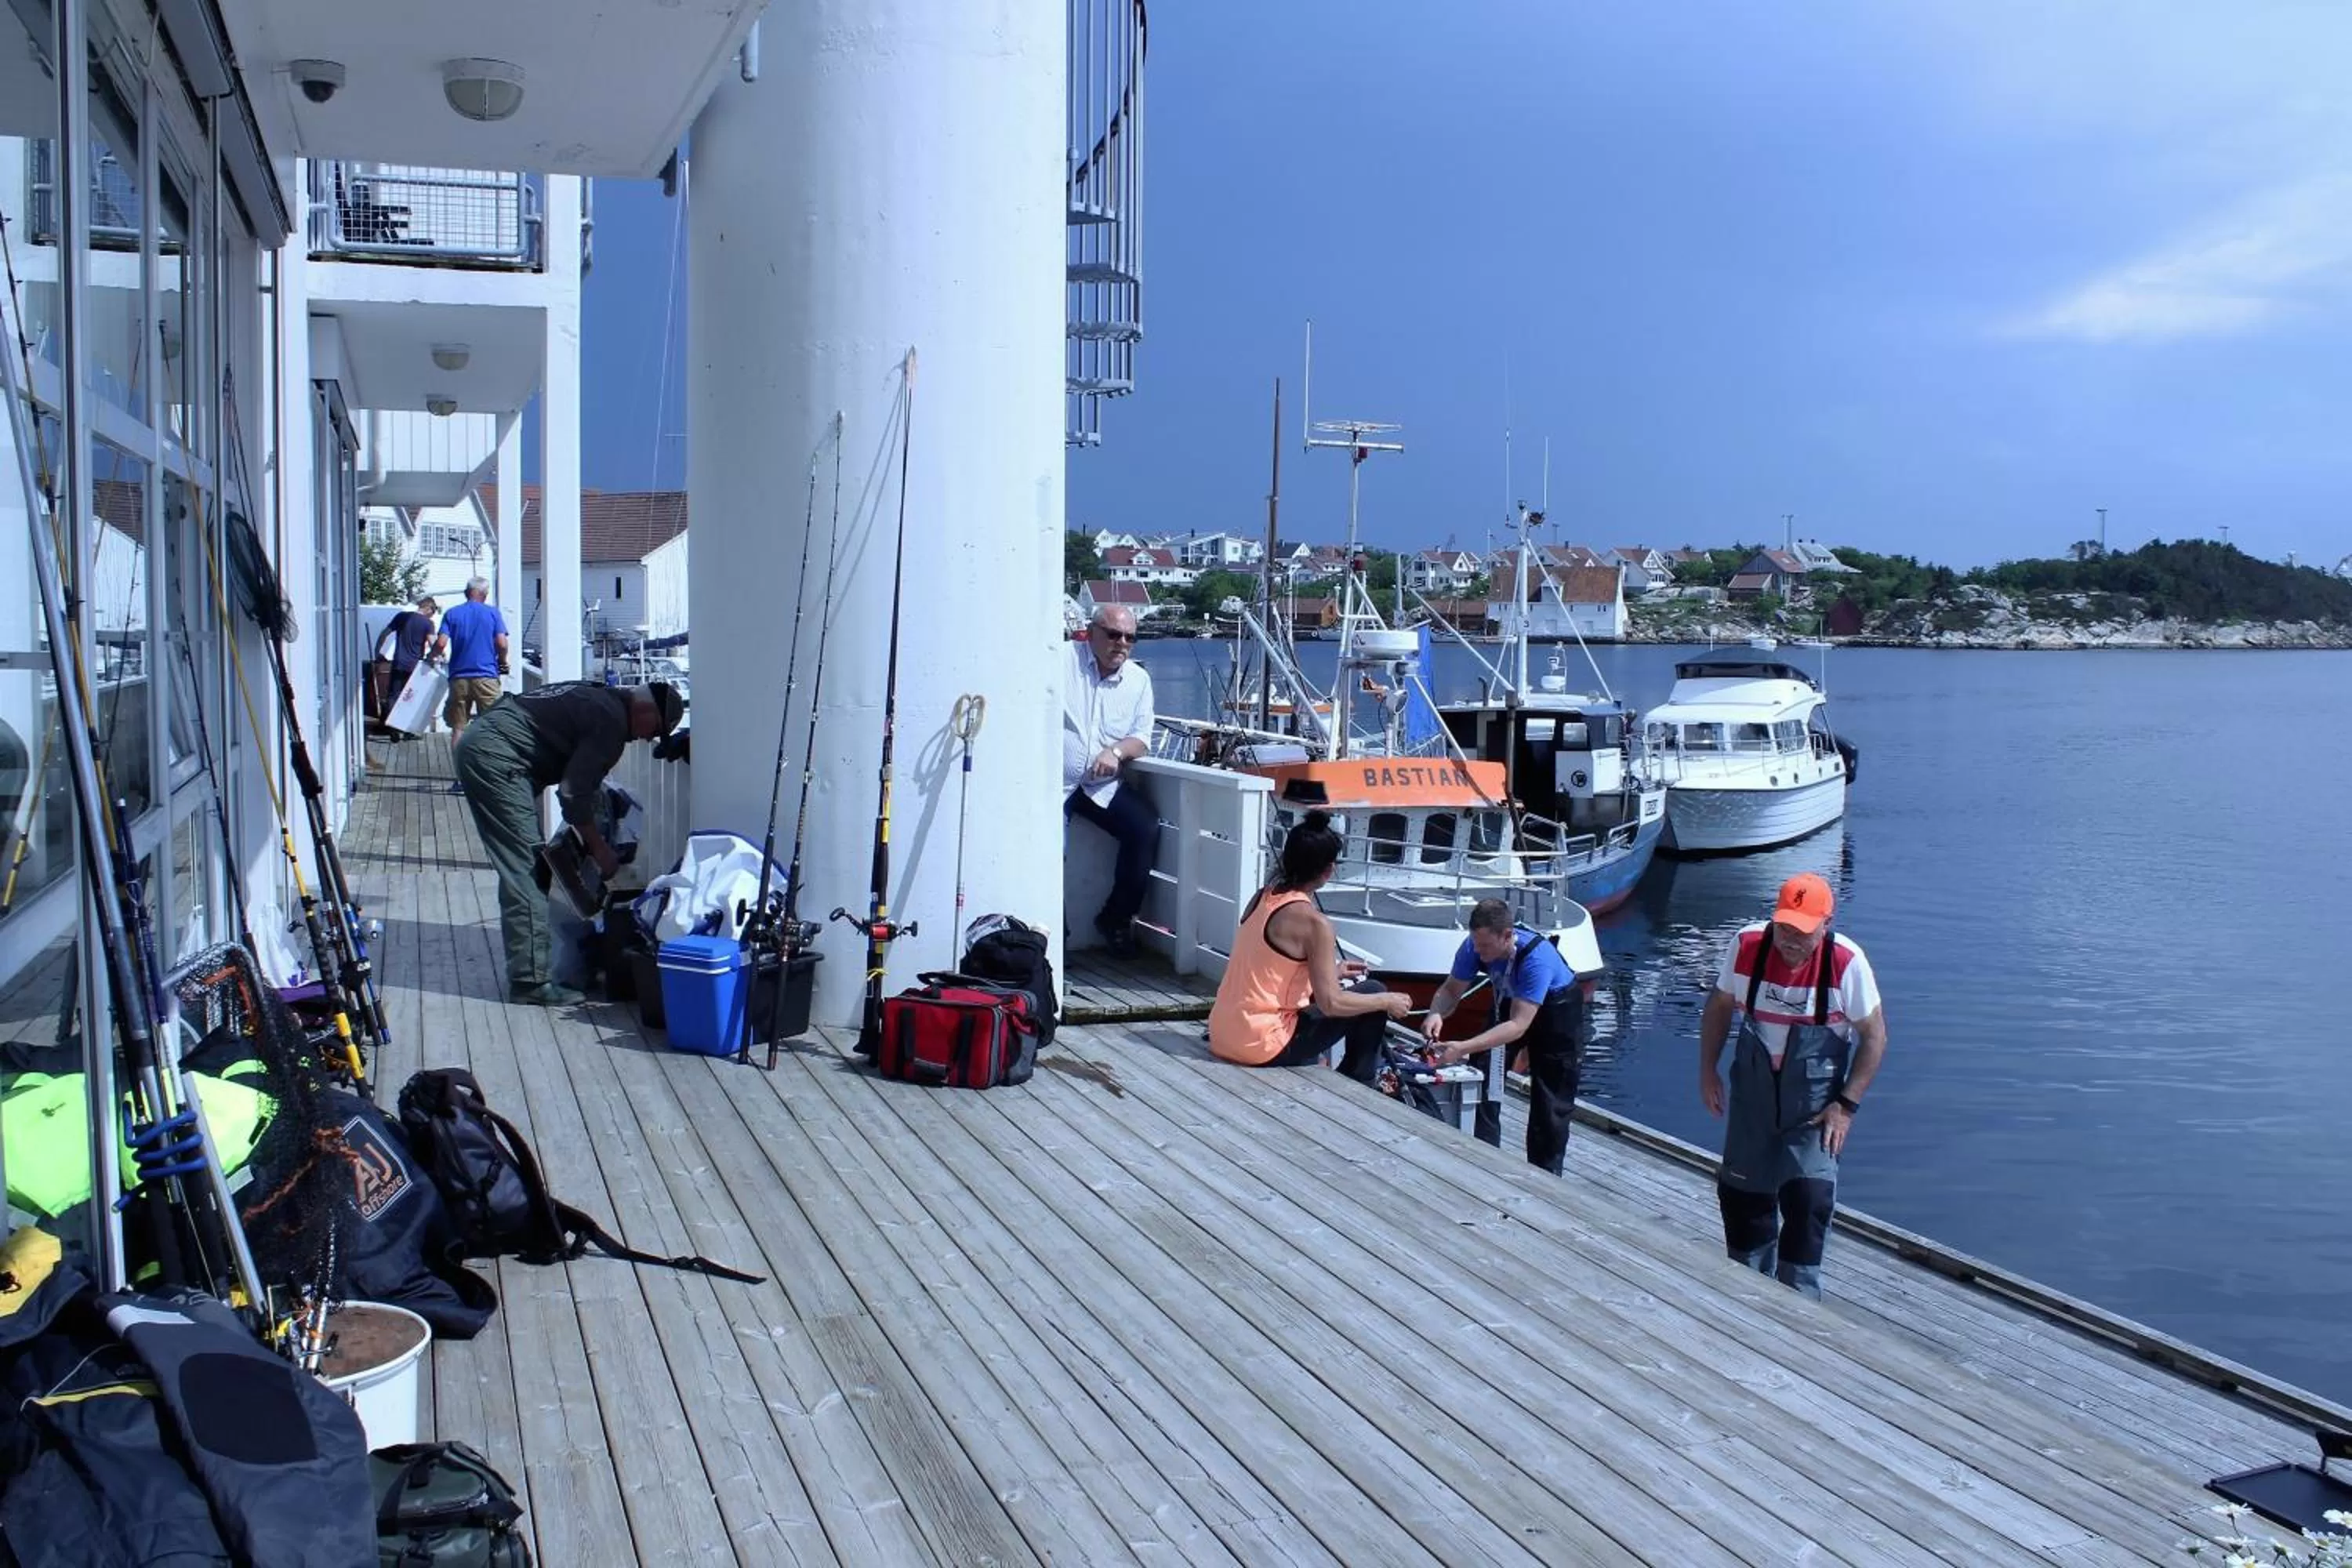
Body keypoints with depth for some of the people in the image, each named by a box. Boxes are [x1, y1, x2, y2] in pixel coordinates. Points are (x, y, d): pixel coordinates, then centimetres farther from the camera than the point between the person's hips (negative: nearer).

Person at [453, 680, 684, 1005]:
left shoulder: (600, 697, 16)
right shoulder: (611, 721, -13)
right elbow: (573, 793, -12)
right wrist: (599, 848, -3)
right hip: (494, 756, -11)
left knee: (523, 865, 13)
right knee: (524, 867, -10)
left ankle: (525, 970, 18)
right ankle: (530, 981, -9)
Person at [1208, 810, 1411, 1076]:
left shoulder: (1264, 897, 6)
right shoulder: (1313, 922, -17)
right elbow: (1330, 1003, -17)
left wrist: (1329, 972, 28)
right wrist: (1388, 1001, -2)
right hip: (1262, 1046, -8)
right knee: (1373, 992, 3)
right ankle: (1357, 1086, 17)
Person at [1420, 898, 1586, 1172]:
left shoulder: (1537, 957, -43)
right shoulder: (1475, 946, -28)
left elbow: (1519, 1025, -44)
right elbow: (1451, 990, -14)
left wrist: (1462, 1048, -53)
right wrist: (1436, 1013, -38)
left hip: (1557, 1007, -5)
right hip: (1510, 1001, 5)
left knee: (1551, 1098, 3)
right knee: (1484, 1073, -7)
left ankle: (1545, 1174, 19)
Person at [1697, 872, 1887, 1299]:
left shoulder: (1846, 962, -20)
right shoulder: (1747, 946, -13)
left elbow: (1874, 1036, -11)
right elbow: (1720, 1006, 4)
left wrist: (1846, 1105, -13)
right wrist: (1707, 1069, 2)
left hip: (1815, 1101, -3)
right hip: (1753, 1092, 3)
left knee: (1809, 1196, -11)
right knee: (1740, 1192, 11)